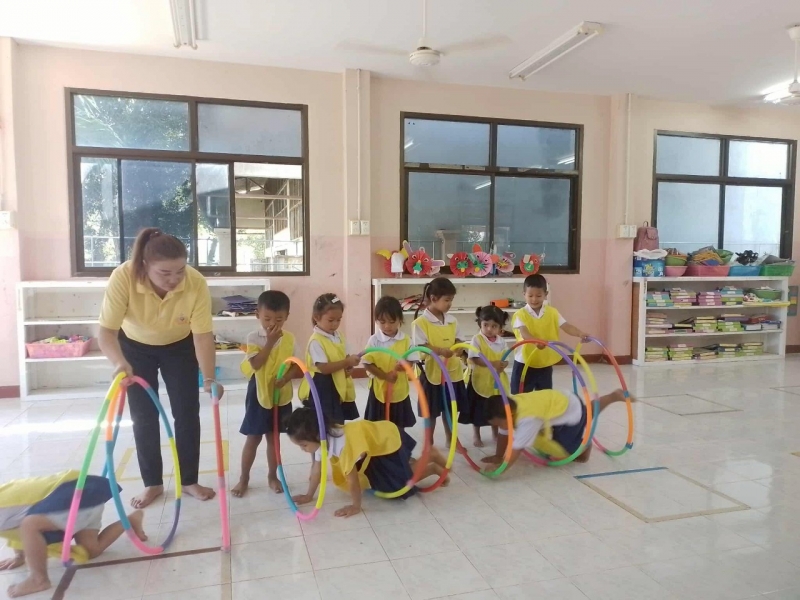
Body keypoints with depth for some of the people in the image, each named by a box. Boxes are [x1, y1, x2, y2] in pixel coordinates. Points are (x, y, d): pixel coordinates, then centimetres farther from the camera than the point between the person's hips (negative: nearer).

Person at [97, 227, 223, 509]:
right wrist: (119, 362, -52)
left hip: (180, 346, 1)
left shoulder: (196, 283, -34)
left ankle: (189, 480, 16)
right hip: (135, 347, 0)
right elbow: (106, 330, -34)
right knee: (144, 417, 1)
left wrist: (209, 379, -39)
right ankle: (152, 484, 18)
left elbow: (203, 335, -30)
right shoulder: (123, 277, -35)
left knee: (187, 413, 0)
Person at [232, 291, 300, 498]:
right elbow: (256, 364, -22)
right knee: (253, 438, 8)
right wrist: (270, 341, -26)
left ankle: (272, 476, 30)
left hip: (281, 395, 2)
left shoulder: (289, 338, -3)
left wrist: (285, 378, -19)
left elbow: (295, 365, -1)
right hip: (259, 394, -2)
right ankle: (244, 478, 24)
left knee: (274, 438, 15)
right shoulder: (254, 337, -11)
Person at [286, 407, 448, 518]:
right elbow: (317, 468, -2)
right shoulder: (322, 437, -15)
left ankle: (433, 467, 25)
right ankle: (430, 454, 39)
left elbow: (352, 479, -30)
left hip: (390, 440, -8)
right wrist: (309, 496, 4)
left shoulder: (344, 445, -41)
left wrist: (356, 506, -17)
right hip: (378, 435, 8)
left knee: (402, 483, 3)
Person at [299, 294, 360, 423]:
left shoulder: (338, 336, 5)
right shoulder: (316, 341, -19)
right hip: (322, 388, -8)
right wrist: (347, 362, -27)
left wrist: (349, 366, -8)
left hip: (339, 386, 8)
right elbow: (324, 368, -24)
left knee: (338, 421, 18)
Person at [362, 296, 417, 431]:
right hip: (379, 389, -1)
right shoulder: (374, 340, -11)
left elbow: (411, 360, -3)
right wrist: (386, 376, -21)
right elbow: (367, 363, -11)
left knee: (399, 425, 17)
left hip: (400, 390, 2)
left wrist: (404, 365, -27)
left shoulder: (405, 340, -6)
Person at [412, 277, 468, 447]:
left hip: (453, 371, 6)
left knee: (450, 408, 20)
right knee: (431, 412, 8)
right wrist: (440, 351, -32)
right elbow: (421, 346, -19)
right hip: (433, 372, -5)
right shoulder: (421, 322, -14)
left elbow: (458, 341, 10)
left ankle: (450, 440, 38)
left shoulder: (452, 320, 5)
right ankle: (429, 444, 24)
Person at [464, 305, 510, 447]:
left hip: (497, 381, 4)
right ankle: (476, 435, 27)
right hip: (480, 381, -4)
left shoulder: (501, 341, 0)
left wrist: (502, 366, -21)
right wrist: (493, 364, -31)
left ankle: (495, 433, 39)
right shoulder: (477, 340, -14)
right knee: (478, 411, 9)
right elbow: (474, 359, -22)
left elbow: (505, 360, 2)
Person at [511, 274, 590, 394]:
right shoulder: (520, 314, -12)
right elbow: (524, 333, -27)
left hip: (545, 364, 3)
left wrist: (580, 334, -31)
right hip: (524, 364, -3)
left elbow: (566, 326, -10)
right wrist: (536, 341, -48)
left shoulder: (552, 312, -2)